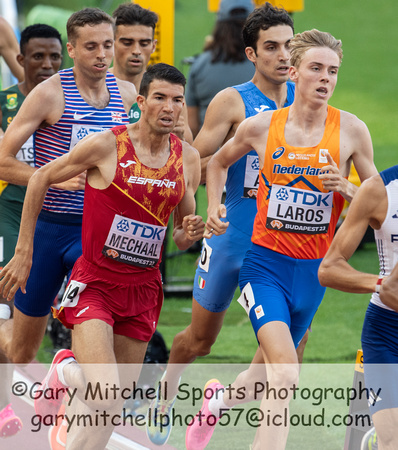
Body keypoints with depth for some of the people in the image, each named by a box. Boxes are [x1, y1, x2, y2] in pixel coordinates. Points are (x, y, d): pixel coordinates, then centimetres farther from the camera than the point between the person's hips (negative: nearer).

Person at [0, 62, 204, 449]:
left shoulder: (188, 158, 3)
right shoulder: (107, 145, -12)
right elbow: (40, 179, 1)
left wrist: (189, 234, -9)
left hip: (143, 290, 5)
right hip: (94, 285, -5)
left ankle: (68, 368, 36)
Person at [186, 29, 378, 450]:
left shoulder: (351, 130, -5)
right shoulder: (260, 126, -4)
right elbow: (219, 162, 17)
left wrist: (347, 188, -17)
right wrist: (214, 206, 2)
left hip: (313, 271, 3)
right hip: (265, 261, -2)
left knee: (270, 371, 19)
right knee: (285, 373, -22)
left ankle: (221, 399, 51)